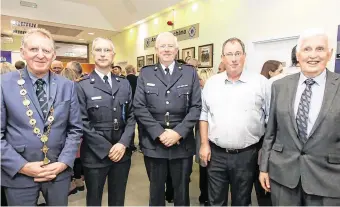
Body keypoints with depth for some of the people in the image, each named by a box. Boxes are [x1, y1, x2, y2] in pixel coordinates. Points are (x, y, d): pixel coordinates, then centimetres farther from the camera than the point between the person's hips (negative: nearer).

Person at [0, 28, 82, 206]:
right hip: (18, 174, -1)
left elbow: (75, 129, 1)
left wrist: (64, 162, -8)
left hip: (60, 171, 2)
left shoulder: (67, 86, 0)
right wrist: (22, 166, -13)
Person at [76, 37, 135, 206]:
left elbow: (131, 116, 4)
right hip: (95, 154, -3)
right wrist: (107, 149, -13)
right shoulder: (83, 86, -4)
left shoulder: (124, 84, 8)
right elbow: (83, 122, -9)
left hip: (122, 152, 3)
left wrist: (123, 143, -9)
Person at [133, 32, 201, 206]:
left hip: (182, 144, 0)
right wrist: (159, 133, -12)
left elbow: (196, 107, -3)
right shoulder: (145, 73, 4)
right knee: (156, 191, 18)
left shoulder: (190, 73, 3)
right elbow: (139, 107, -3)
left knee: (182, 192, 15)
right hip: (153, 143, 1)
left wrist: (178, 132, -14)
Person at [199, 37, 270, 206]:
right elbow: (204, 114, 6)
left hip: (246, 155, -1)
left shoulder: (260, 82, -3)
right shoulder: (211, 83, 4)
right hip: (216, 154, 2)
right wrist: (204, 144, 1)